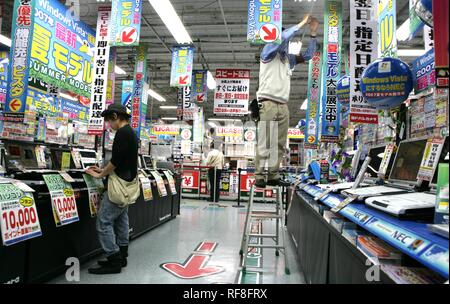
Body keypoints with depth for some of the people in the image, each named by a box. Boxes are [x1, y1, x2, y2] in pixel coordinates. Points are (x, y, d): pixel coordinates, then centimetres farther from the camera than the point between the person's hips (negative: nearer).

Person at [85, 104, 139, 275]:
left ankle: (113, 261, 0)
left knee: (104, 221, -5)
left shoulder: (122, 132, -16)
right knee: (121, 220, 14)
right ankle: (121, 256, 22)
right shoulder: (131, 133, 15)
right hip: (127, 182, 10)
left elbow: (116, 160, -20)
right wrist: (104, 170, 17)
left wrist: (100, 175, -5)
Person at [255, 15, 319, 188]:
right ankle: (259, 177, -7)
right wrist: (302, 23, -4)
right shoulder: (268, 52, 4)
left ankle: (273, 176, 6)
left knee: (280, 145, 2)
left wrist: (313, 34, 19)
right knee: (264, 144, -10)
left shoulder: (288, 59, 23)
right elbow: (283, 37, -12)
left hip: (283, 106, 7)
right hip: (267, 104, -7)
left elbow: (307, 56, 28)